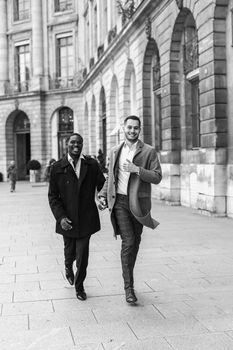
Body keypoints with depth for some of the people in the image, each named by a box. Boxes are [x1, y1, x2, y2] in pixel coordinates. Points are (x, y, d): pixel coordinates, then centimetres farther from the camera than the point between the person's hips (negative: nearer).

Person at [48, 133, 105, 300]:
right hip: (67, 220, 0)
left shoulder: (91, 164, 1)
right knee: (70, 252, 16)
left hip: (86, 218, 0)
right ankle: (68, 268, 52)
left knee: (82, 254, -2)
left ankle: (79, 285, 22)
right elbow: (53, 196, -2)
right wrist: (60, 217, -13)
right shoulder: (58, 167, -2)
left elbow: (102, 185, 10)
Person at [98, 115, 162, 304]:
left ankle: (129, 273, 36)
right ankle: (129, 286, -3)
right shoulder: (115, 151, 9)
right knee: (128, 242, -10)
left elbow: (157, 177, -8)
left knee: (136, 241, 13)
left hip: (138, 202, 0)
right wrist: (103, 195, 7)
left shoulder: (149, 151, -2)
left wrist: (137, 170, -20)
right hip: (120, 201, 0)